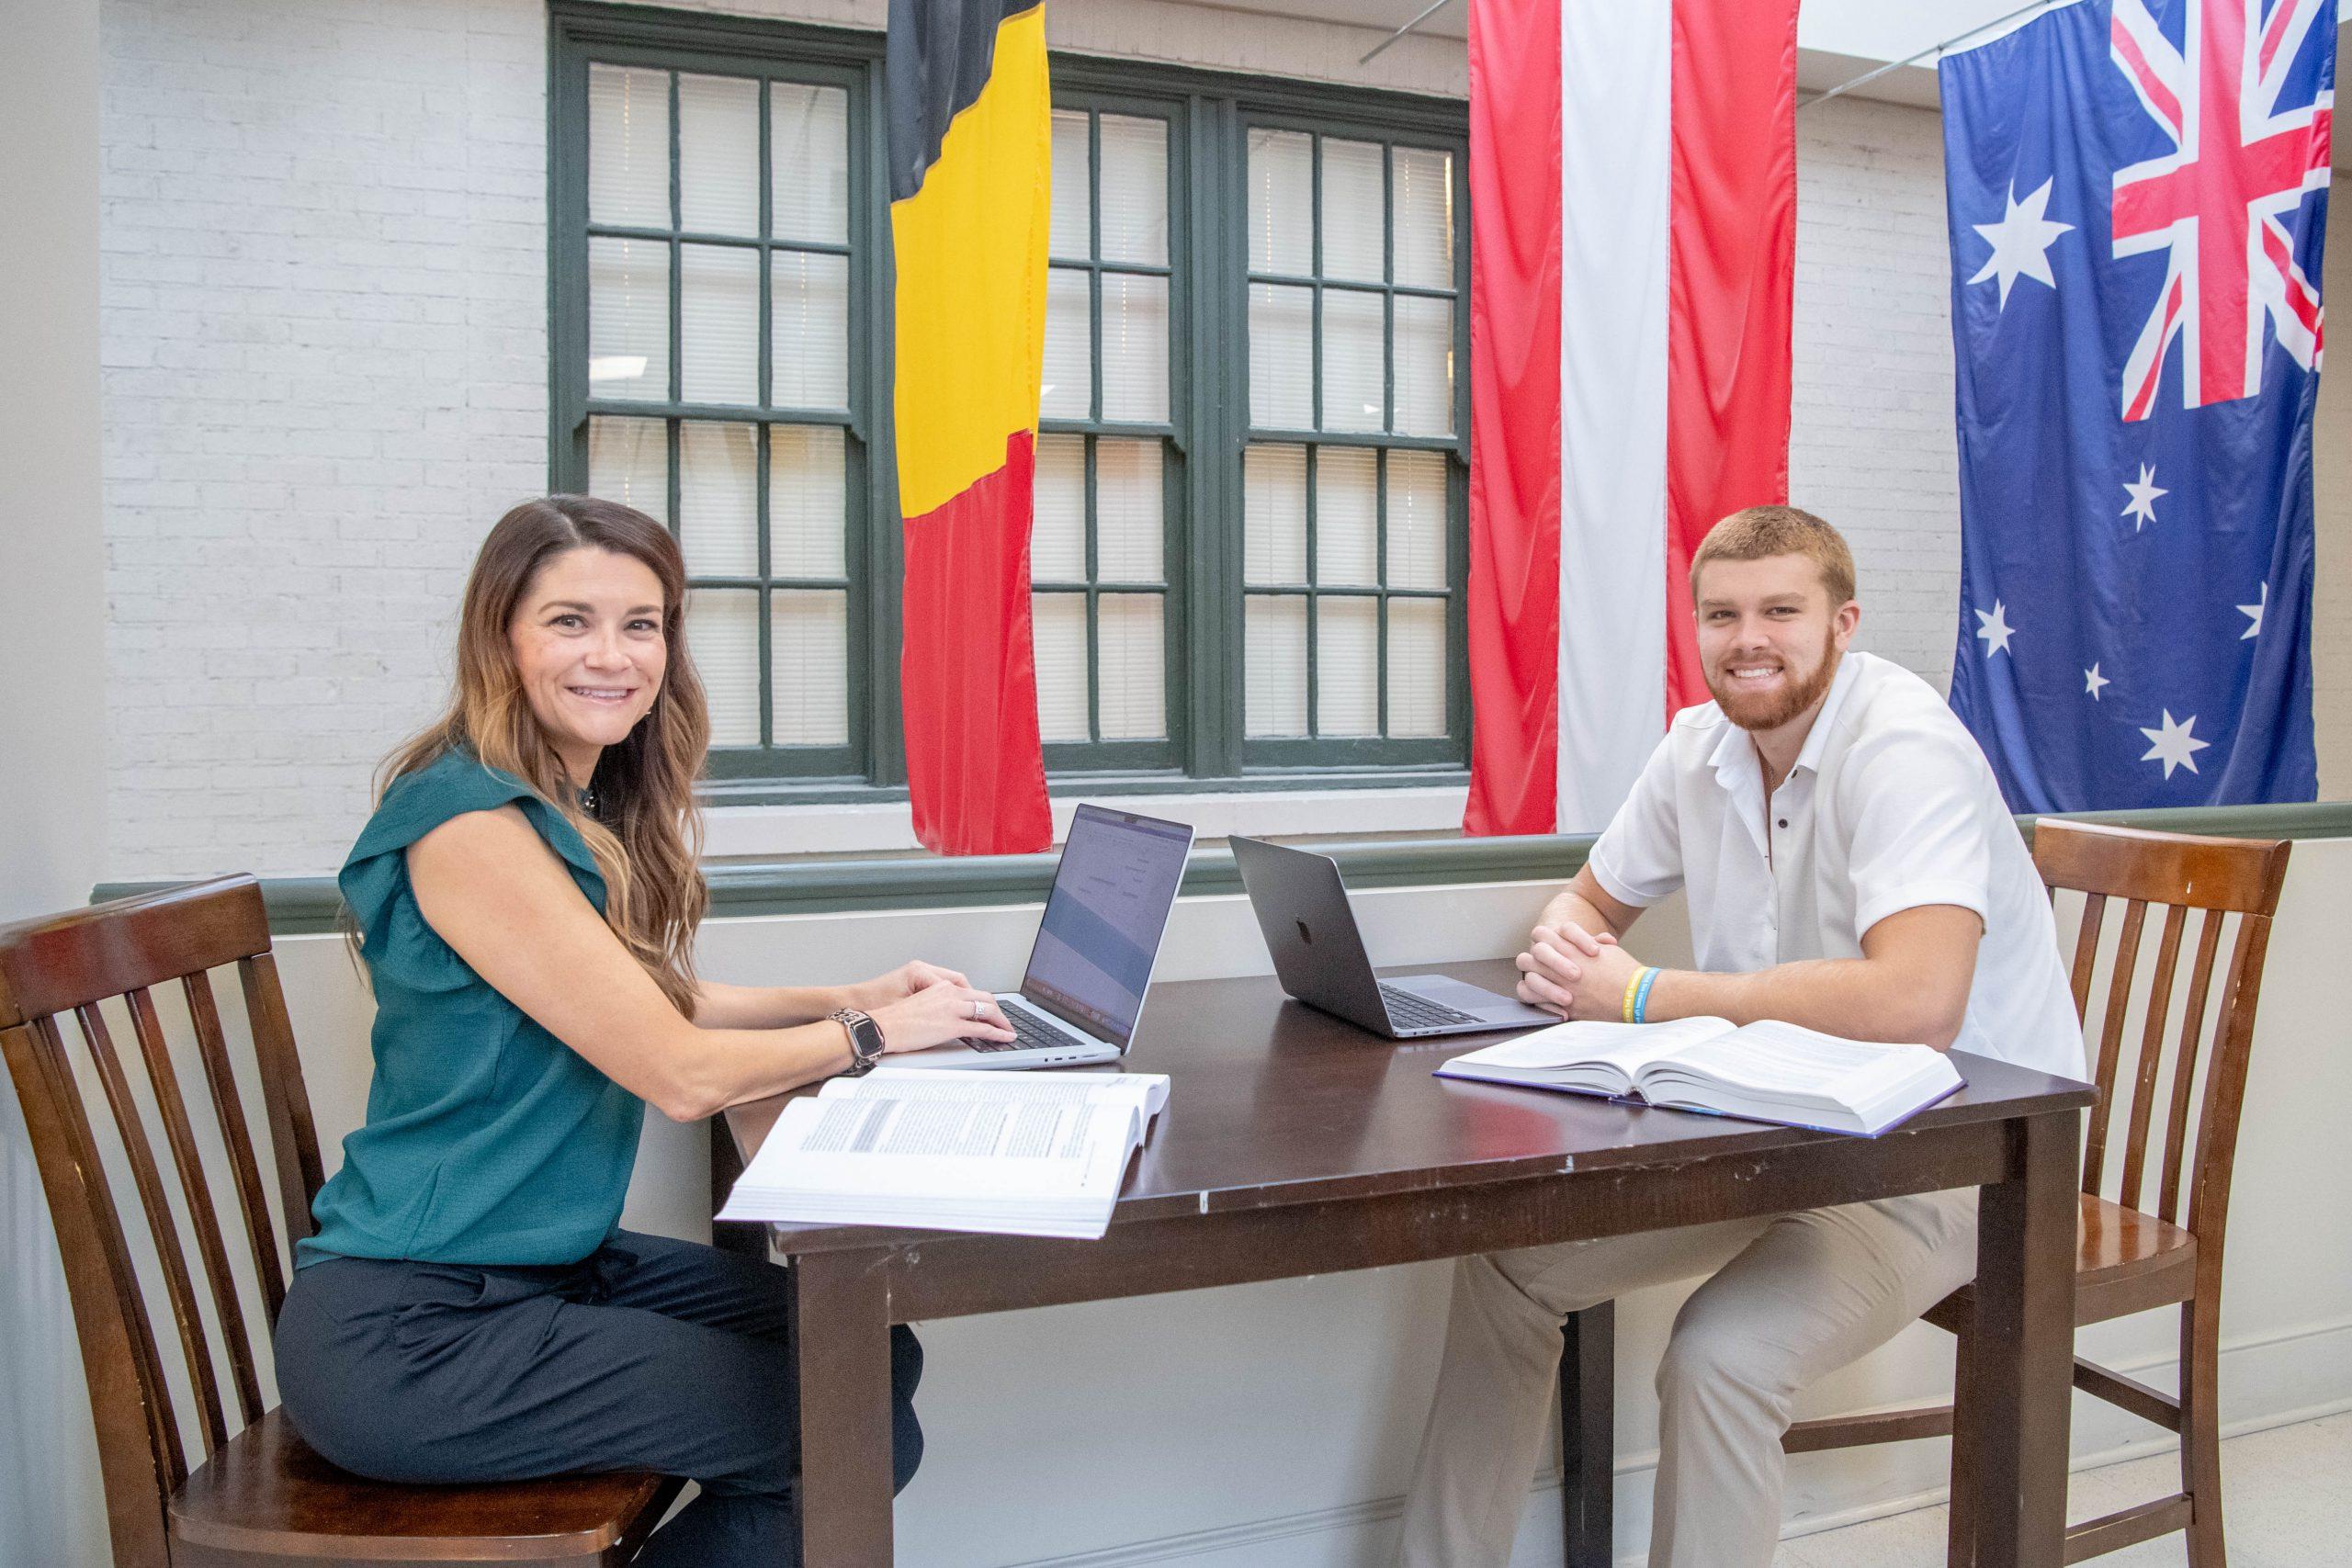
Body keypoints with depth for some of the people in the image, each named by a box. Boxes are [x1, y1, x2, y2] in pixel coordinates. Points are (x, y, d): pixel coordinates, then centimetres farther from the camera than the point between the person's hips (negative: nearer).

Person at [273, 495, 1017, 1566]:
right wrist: (872, 1033, -7)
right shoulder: (470, 824, -20)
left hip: (556, 1266, 9)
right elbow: (678, 1073, -21)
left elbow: (661, 999, 18)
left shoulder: (587, 811, 8)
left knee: (878, 1354, 4)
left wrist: (854, 994, 6)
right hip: (400, 1332, -9)